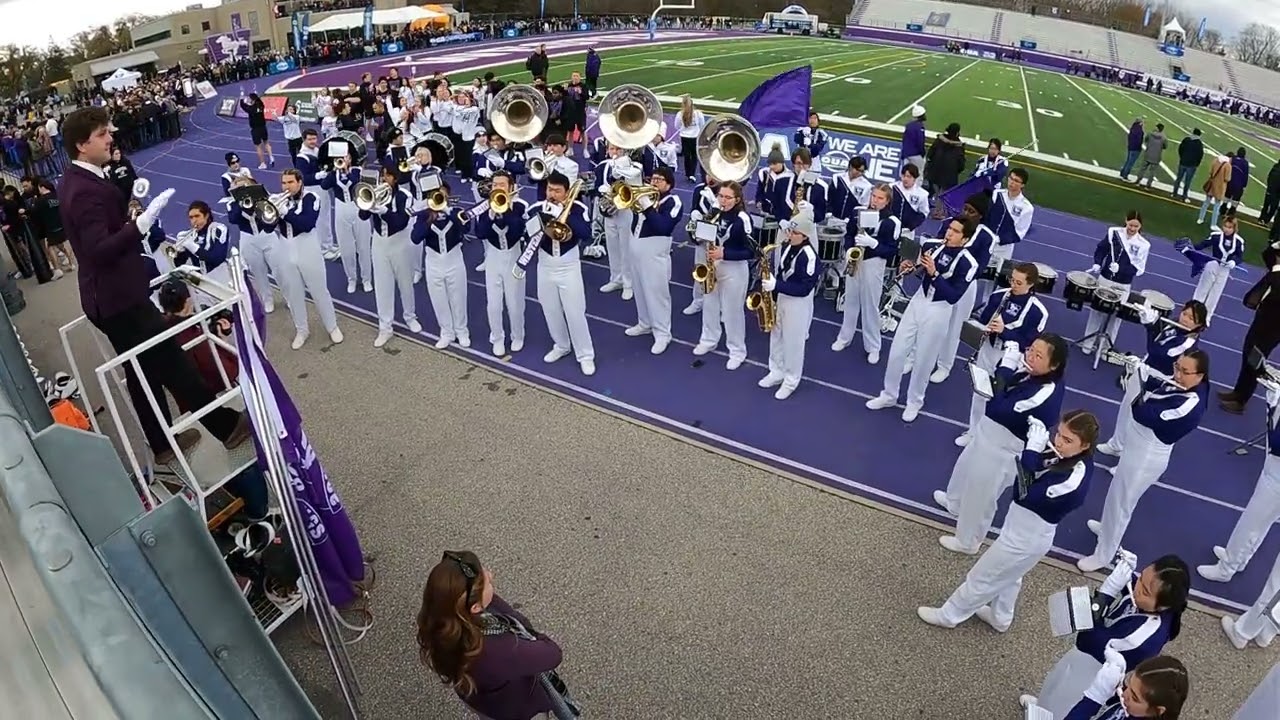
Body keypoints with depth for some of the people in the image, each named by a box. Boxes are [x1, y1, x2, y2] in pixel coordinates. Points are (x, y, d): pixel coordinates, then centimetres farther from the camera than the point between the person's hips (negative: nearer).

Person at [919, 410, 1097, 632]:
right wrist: (1035, 439, -19)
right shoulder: (1068, 457, -11)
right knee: (1008, 576, 33)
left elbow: (1027, 494, -33)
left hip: (1027, 537, -9)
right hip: (1025, 529, 9)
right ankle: (1000, 618, 57)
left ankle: (948, 616, 36)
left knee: (983, 577, 14)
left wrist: (1032, 450, -35)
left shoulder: (1074, 478, -37)